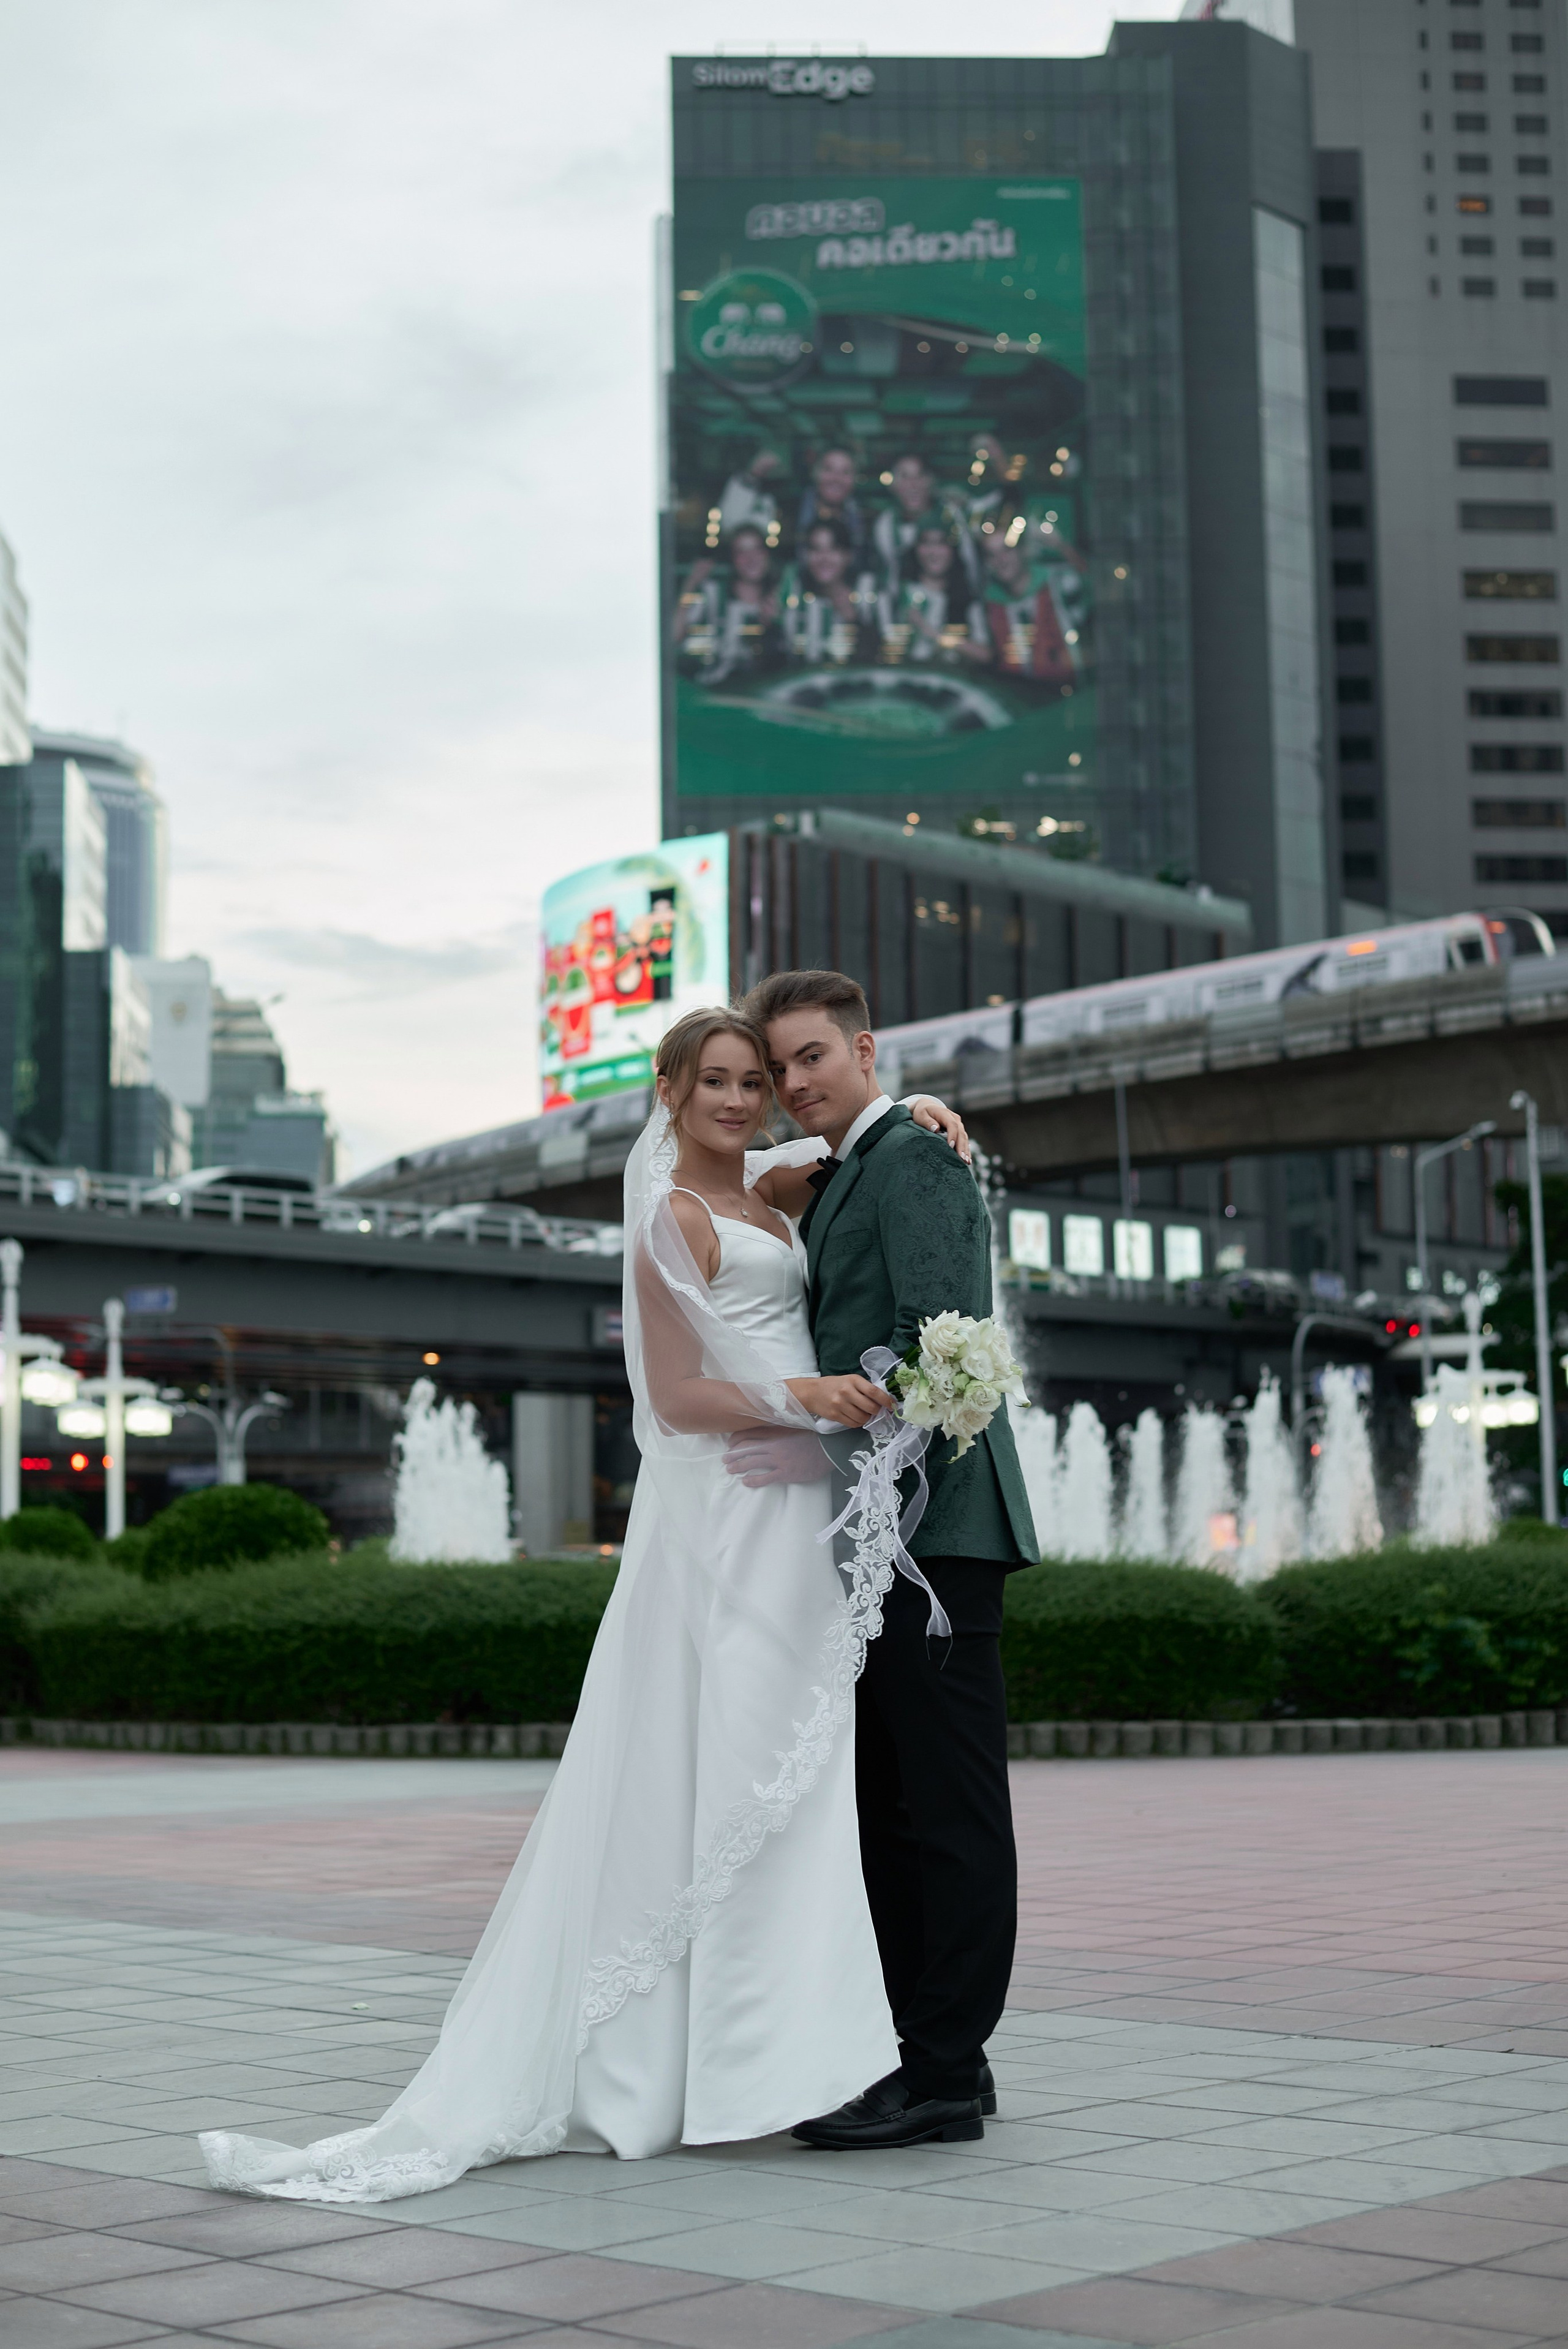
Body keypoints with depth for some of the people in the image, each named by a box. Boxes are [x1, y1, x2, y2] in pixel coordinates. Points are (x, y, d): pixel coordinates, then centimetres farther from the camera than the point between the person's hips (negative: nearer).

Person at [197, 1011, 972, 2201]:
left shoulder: (767, 1196, 16)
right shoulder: (674, 1216, -6)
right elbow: (678, 1398, -11)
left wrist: (915, 1110, 8)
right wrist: (799, 1396, -25)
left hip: (796, 1509, 9)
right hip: (728, 1512, -9)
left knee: (786, 1774, 6)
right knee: (725, 1767, -9)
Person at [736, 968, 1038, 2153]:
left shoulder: (915, 1154, -7)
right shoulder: (836, 1181, 23)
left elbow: (945, 1340, -18)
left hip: (931, 1523, -10)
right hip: (879, 1532, 10)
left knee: (949, 1803, -6)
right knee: (888, 1807, 11)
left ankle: (946, 2076, -2)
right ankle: (929, 2052, 18)